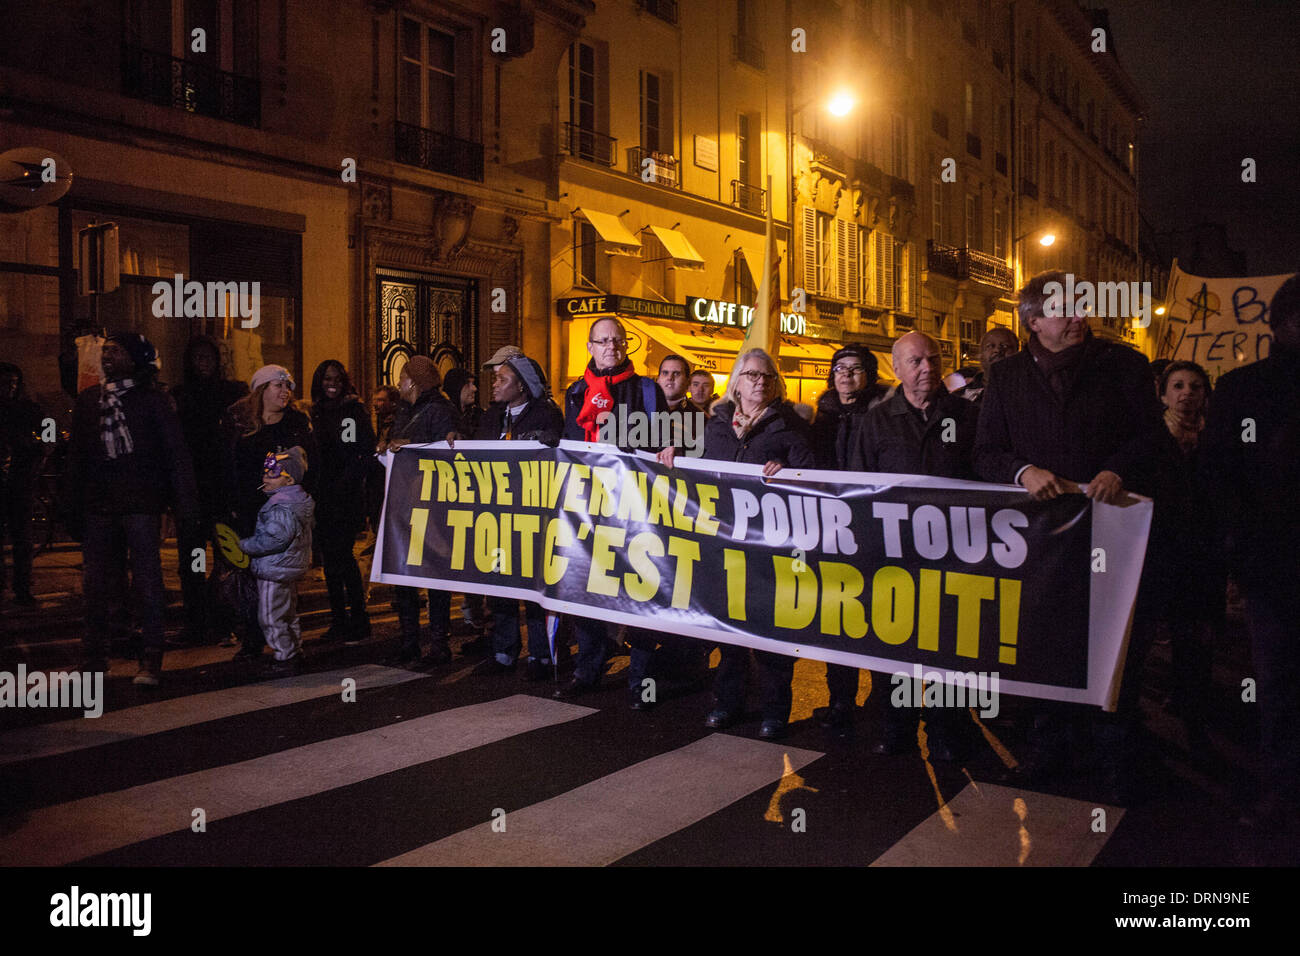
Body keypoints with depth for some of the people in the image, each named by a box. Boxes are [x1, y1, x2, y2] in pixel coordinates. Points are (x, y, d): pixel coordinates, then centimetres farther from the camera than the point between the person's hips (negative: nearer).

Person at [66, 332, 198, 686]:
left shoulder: (153, 399, 1)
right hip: (98, 505, 5)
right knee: (96, 582, 8)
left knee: (147, 580, -3)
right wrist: (74, 510, 11)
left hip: (141, 504, -4)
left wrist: (185, 504, -11)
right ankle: (95, 657, 19)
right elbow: (76, 458, 16)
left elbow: (176, 453, -3)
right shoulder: (88, 400, 14)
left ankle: (151, 659, 3)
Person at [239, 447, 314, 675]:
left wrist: (244, 544, -16)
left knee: (271, 618, -2)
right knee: (289, 615, 19)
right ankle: (296, 654, 27)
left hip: (275, 571, -10)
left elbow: (274, 539, -28)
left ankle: (286, 659, 3)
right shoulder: (301, 499, 9)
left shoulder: (280, 506, -22)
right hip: (292, 568, 10)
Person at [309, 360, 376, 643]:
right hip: (322, 497, 6)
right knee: (329, 557, 8)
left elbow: (367, 453, -8)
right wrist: (313, 487, 4)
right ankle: (338, 620, 16)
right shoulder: (315, 413, 14)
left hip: (347, 497, -6)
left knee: (342, 555, -9)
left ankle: (358, 620, -1)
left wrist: (345, 483, -14)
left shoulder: (354, 410, -3)